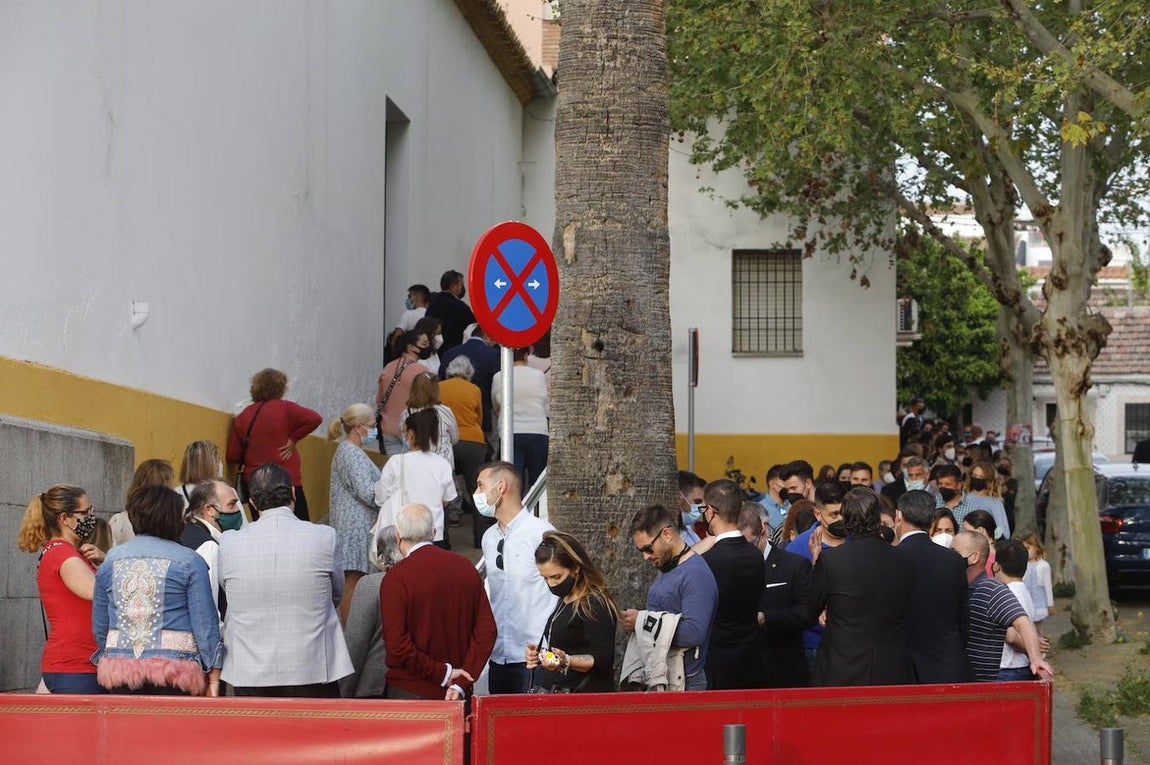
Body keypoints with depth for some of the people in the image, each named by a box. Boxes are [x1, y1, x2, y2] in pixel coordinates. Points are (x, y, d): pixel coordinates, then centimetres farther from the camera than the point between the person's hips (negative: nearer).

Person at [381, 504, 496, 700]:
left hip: (409, 692, -4)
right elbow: (487, 630, 0)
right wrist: (461, 683, -5)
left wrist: (443, 674, -10)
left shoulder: (396, 578, -11)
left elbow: (397, 646, -17)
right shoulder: (465, 566, 4)